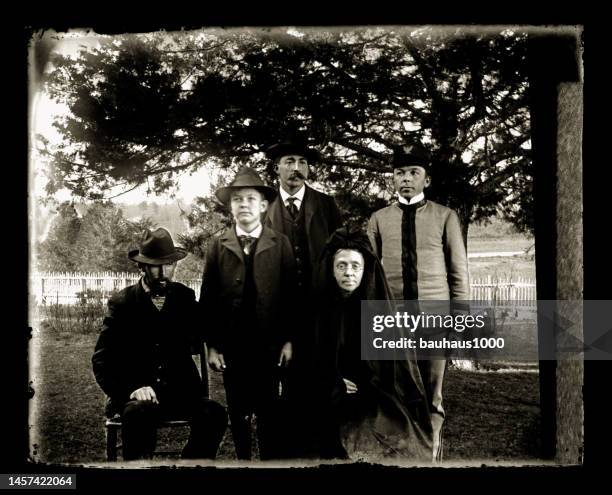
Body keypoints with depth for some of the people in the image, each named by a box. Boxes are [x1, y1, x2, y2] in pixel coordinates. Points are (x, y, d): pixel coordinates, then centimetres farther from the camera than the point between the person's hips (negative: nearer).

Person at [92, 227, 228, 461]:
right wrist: (131, 389, -19)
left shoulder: (185, 297, 11)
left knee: (214, 414, -26)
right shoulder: (122, 303, 4)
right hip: (137, 396, -2)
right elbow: (102, 359, -2)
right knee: (140, 413, -35)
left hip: (180, 391, 2)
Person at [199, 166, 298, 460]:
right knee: (237, 414, 12)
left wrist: (288, 340, -4)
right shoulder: (218, 246, 1)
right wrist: (211, 346, -3)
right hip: (231, 345, 1)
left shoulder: (281, 244, 0)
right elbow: (208, 299, 0)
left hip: (269, 345, -1)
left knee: (270, 414, 5)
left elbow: (291, 294, -1)